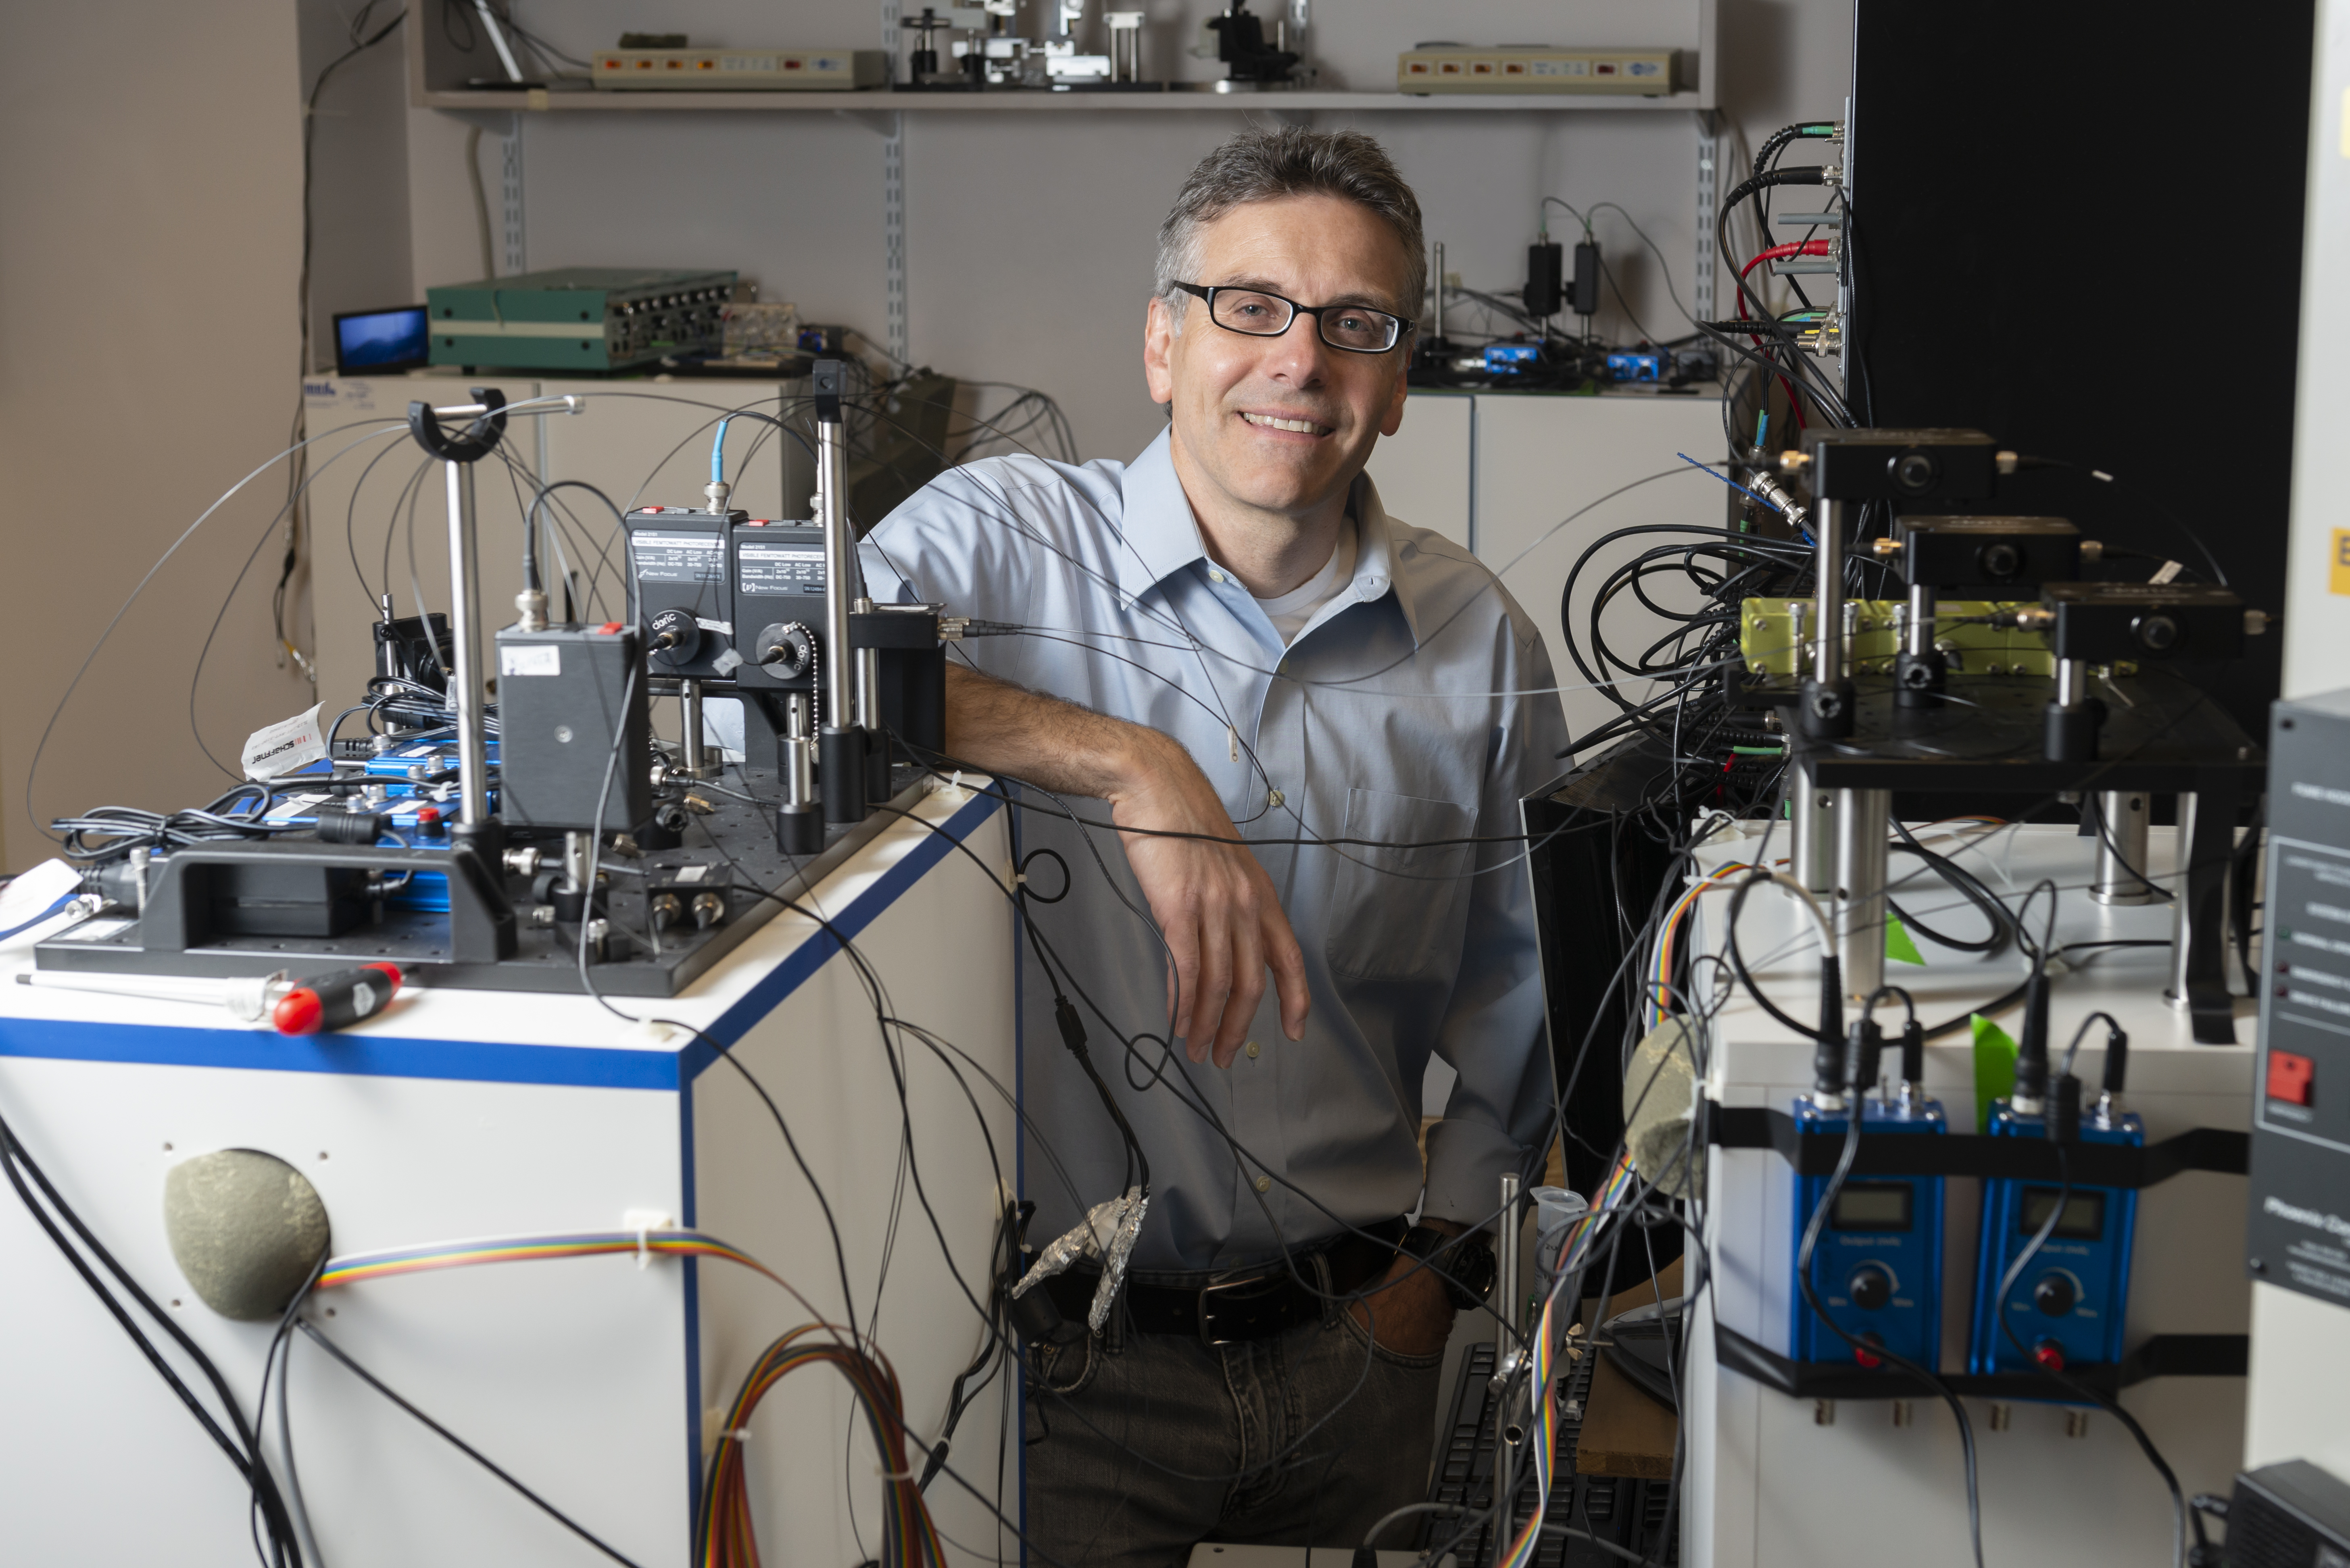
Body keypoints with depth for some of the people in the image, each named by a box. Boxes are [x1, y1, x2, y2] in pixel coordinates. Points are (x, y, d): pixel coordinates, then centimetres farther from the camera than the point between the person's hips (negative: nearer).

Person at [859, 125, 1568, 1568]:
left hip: (1353, 1349, 3)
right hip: (1068, 1354, -3)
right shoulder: (1004, 539, -8)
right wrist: (1127, 769, -30)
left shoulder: (1483, 647, 3)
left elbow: (1525, 996, 14)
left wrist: (1433, 1269, 6)